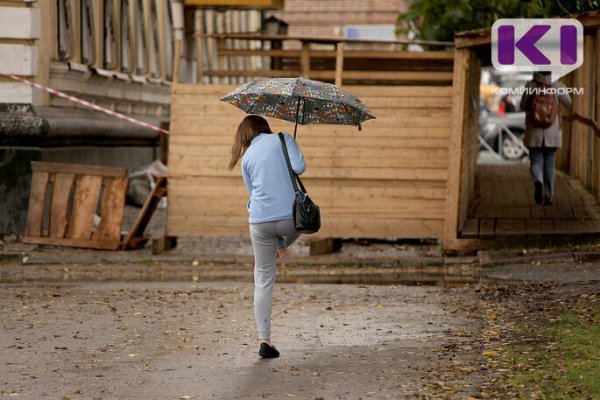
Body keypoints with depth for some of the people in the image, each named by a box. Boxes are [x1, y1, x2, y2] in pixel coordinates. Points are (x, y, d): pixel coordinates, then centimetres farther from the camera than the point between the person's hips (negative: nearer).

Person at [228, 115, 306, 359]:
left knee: (263, 280, 8)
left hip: (260, 223, 3)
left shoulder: (247, 159, 16)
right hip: (290, 217, -3)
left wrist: (277, 242, 22)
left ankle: (264, 339, 4)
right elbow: (299, 167, -9)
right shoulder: (282, 140, 7)